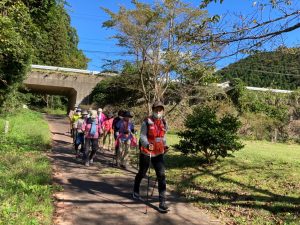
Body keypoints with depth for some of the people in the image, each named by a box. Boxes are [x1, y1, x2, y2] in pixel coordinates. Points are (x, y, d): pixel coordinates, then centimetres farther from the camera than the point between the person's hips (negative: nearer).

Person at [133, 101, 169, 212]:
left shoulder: (164, 123, 5)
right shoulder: (147, 122, -12)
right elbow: (142, 136, -20)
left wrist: (165, 145, 7)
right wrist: (147, 145, -38)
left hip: (159, 153, 4)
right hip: (146, 152, -3)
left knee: (161, 176, -6)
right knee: (142, 173, 17)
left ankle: (162, 202, -1)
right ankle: (136, 190, 46)